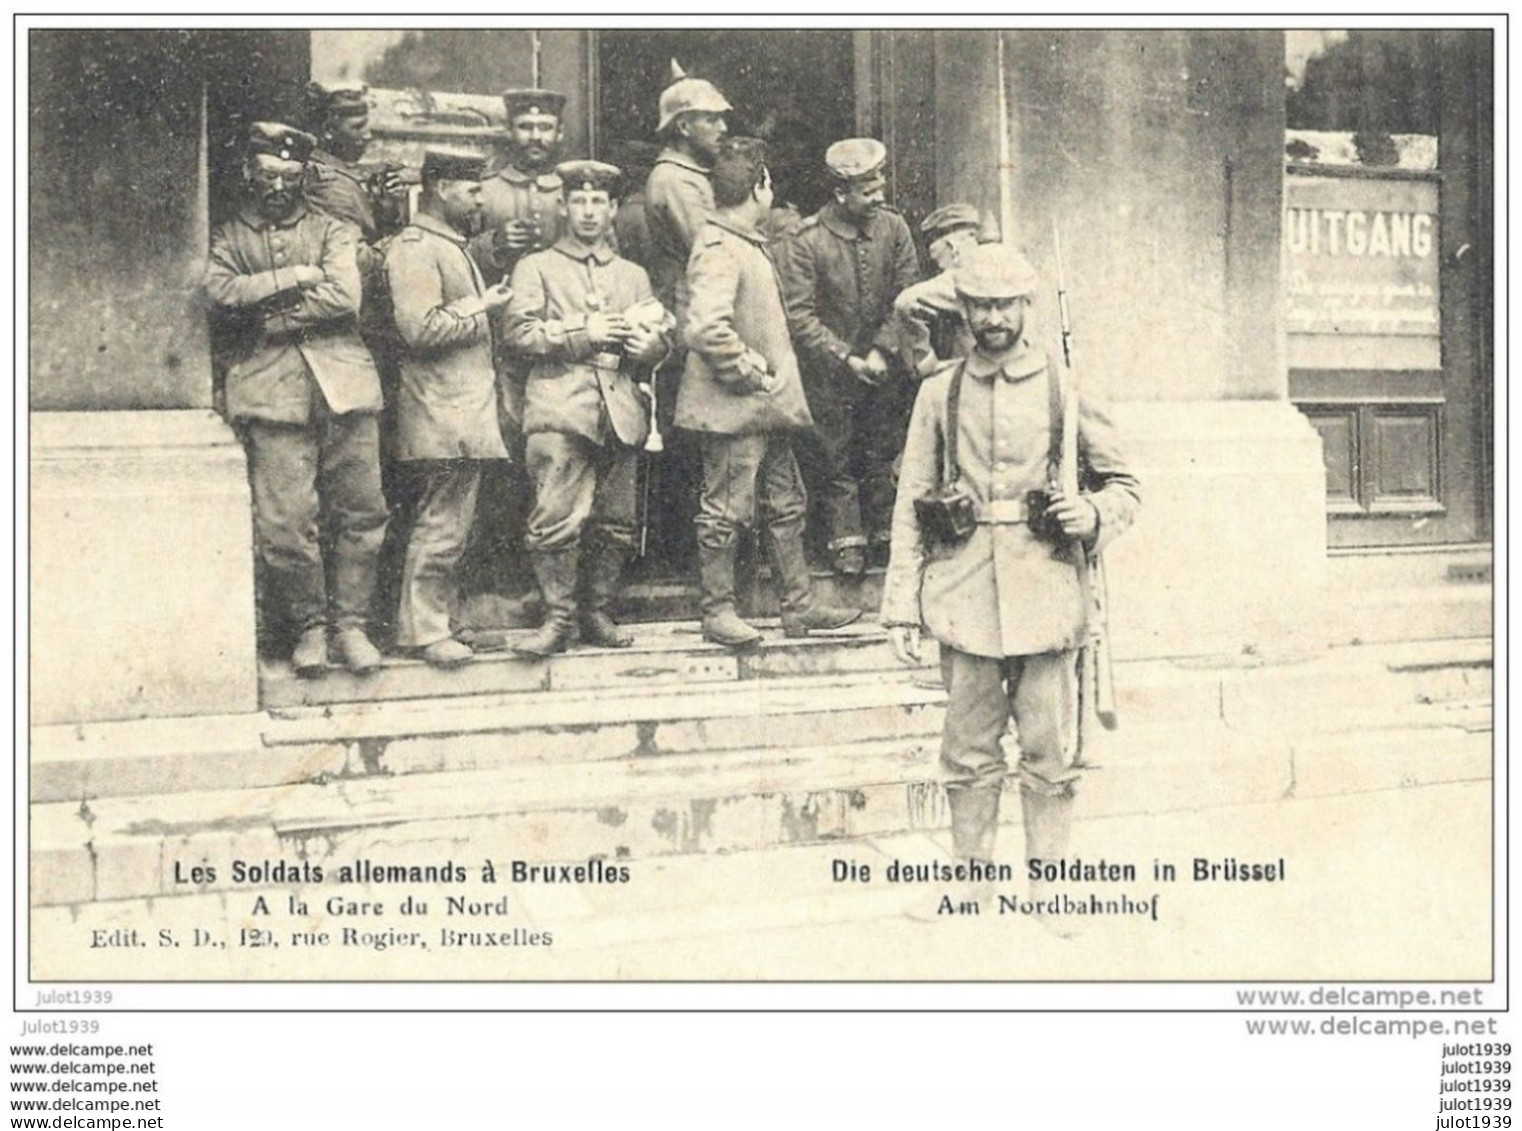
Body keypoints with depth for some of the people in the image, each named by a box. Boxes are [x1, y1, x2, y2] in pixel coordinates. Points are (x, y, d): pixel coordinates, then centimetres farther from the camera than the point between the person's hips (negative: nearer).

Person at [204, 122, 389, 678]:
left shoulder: (332, 229, 15)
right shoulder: (228, 235, 16)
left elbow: (345, 297, -3)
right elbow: (219, 290, -5)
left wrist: (270, 314, -4)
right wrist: (296, 276, -6)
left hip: (342, 379, 1)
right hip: (273, 390, -1)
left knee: (360, 510, -1)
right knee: (286, 520, -6)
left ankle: (350, 622, 10)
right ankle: (309, 627, 7)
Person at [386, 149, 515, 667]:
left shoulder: (453, 247, 22)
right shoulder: (414, 249, -12)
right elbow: (421, 329, -22)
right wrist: (480, 307, -14)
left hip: (467, 406, 10)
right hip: (442, 414, -10)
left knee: (450, 522, 12)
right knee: (442, 523, -6)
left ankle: (426, 620, 19)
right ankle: (424, 629, 2)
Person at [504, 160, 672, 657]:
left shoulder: (633, 275, 24)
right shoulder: (536, 267, 11)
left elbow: (662, 335, 23)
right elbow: (520, 332, -2)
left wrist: (648, 344, -1)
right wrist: (583, 333, -11)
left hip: (621, 411, 4)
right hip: (560, 408, -4)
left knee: (616, 523, 4)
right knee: (557, 518, -13)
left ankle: (599, 614, 15)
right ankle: (557, 619, -5)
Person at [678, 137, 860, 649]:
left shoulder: (749, 243, 15)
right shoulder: (718, 252, -18)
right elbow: (706, 329, -31)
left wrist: (772, 377, 16)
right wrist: (750, 372, -21)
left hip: (766, 405, 10)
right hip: (733, 407, -10)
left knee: (786, 502, 14)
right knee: (727, 508, 0)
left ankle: (799, 605, 22)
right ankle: (718, 612, 10)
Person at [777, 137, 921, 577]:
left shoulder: (893, 228, -3)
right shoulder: (806, 240, -13)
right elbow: (800, 314, -13)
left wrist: (882, 351, -11)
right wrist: (846, 358, -16)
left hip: (884, 365, 3)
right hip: (830, 371, -3)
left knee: (883, 454, 10)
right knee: (836, 458, 5)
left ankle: (885, 535, 21)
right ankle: (847, 541, 15)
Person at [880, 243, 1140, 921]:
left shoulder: (1064, 387, 4)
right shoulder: (939, 392, 8)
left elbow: (1123, 485, 11)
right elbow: (911, 504, 8)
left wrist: (1094, 514, -12)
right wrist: (901, 607, 2)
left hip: (1045, 596, -1)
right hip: (966, 601, 1)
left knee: (1049, 752, 3)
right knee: (969, 752, 8)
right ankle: (970, 874, 21)